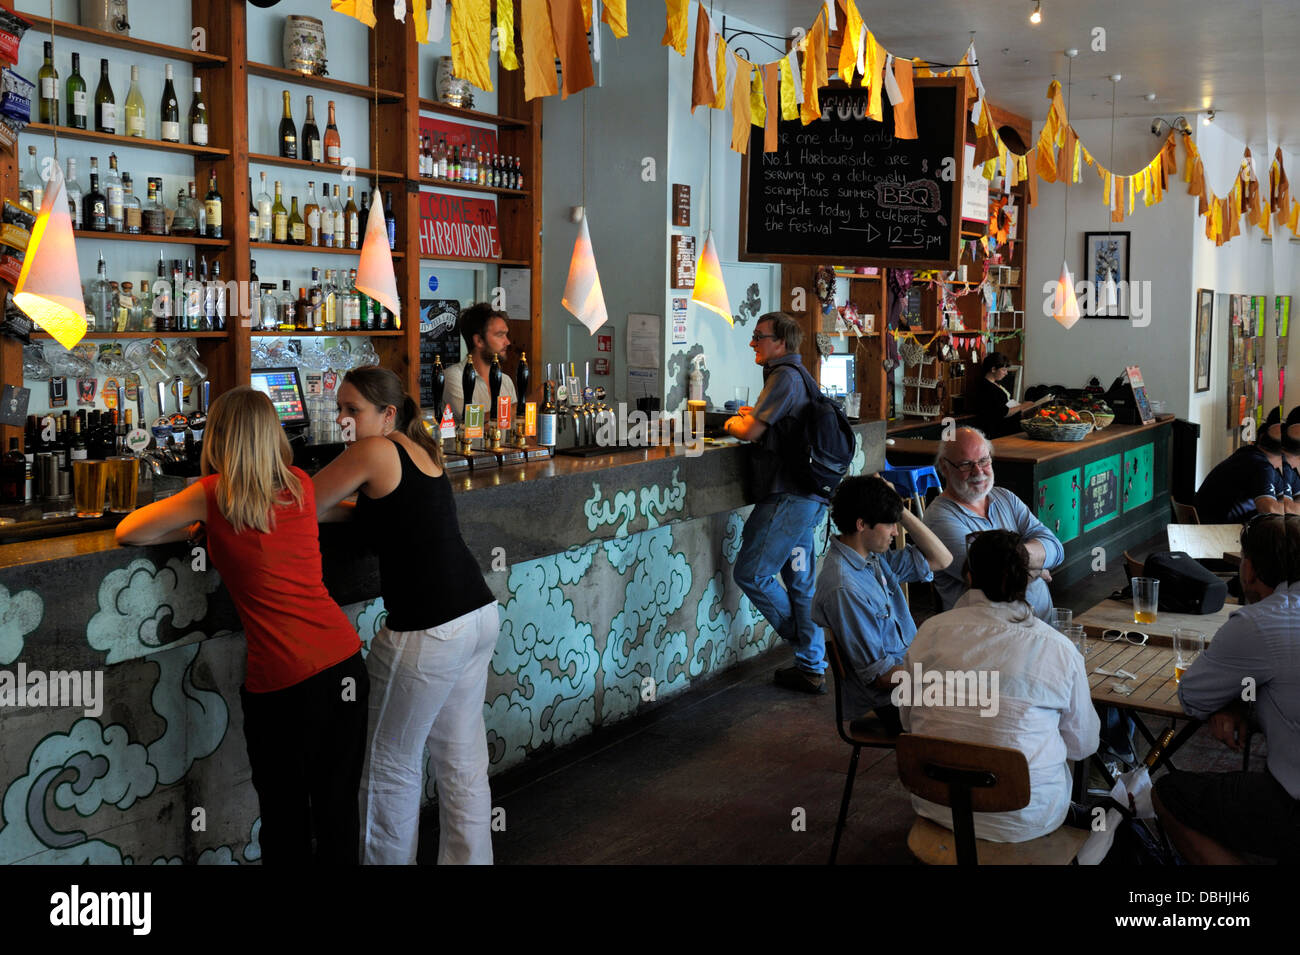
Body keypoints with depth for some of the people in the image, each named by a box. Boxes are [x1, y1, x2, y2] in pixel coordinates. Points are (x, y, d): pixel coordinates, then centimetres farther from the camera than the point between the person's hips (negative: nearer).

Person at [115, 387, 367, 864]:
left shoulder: (215, 494, -5)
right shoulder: (300, 485, 6)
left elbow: (128, 532, 4)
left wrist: (196, 531, 17)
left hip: (283, 680, -4)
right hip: (344, 661, 4)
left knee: (284, 813, 15)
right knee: (339, 807, 17)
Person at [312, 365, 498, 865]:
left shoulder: (374, 452, -11)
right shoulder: (421, 450, 14)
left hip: (429, 632, -8)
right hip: (479, 614, 9)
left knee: (392, 765, 10)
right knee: (462, 760, 17)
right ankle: (469, 858, 26)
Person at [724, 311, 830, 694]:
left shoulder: (784, 375, -11)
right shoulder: (799, 375, 21)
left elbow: (752, 431, -15)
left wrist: (733, 424, 5)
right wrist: (754, 418, 15)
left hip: (790, 497, -10)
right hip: (807, 494, 10)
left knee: (750, 573, -6)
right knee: (799, 581, 13)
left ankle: (811, 657, 1)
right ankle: (812, 667, 17)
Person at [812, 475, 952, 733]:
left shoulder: (873, 557, 5)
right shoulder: (843, 588, -23)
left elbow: (940, 558, 11)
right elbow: (879, 675, -20)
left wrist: (901, 511, 1)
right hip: (890, 700, -9)